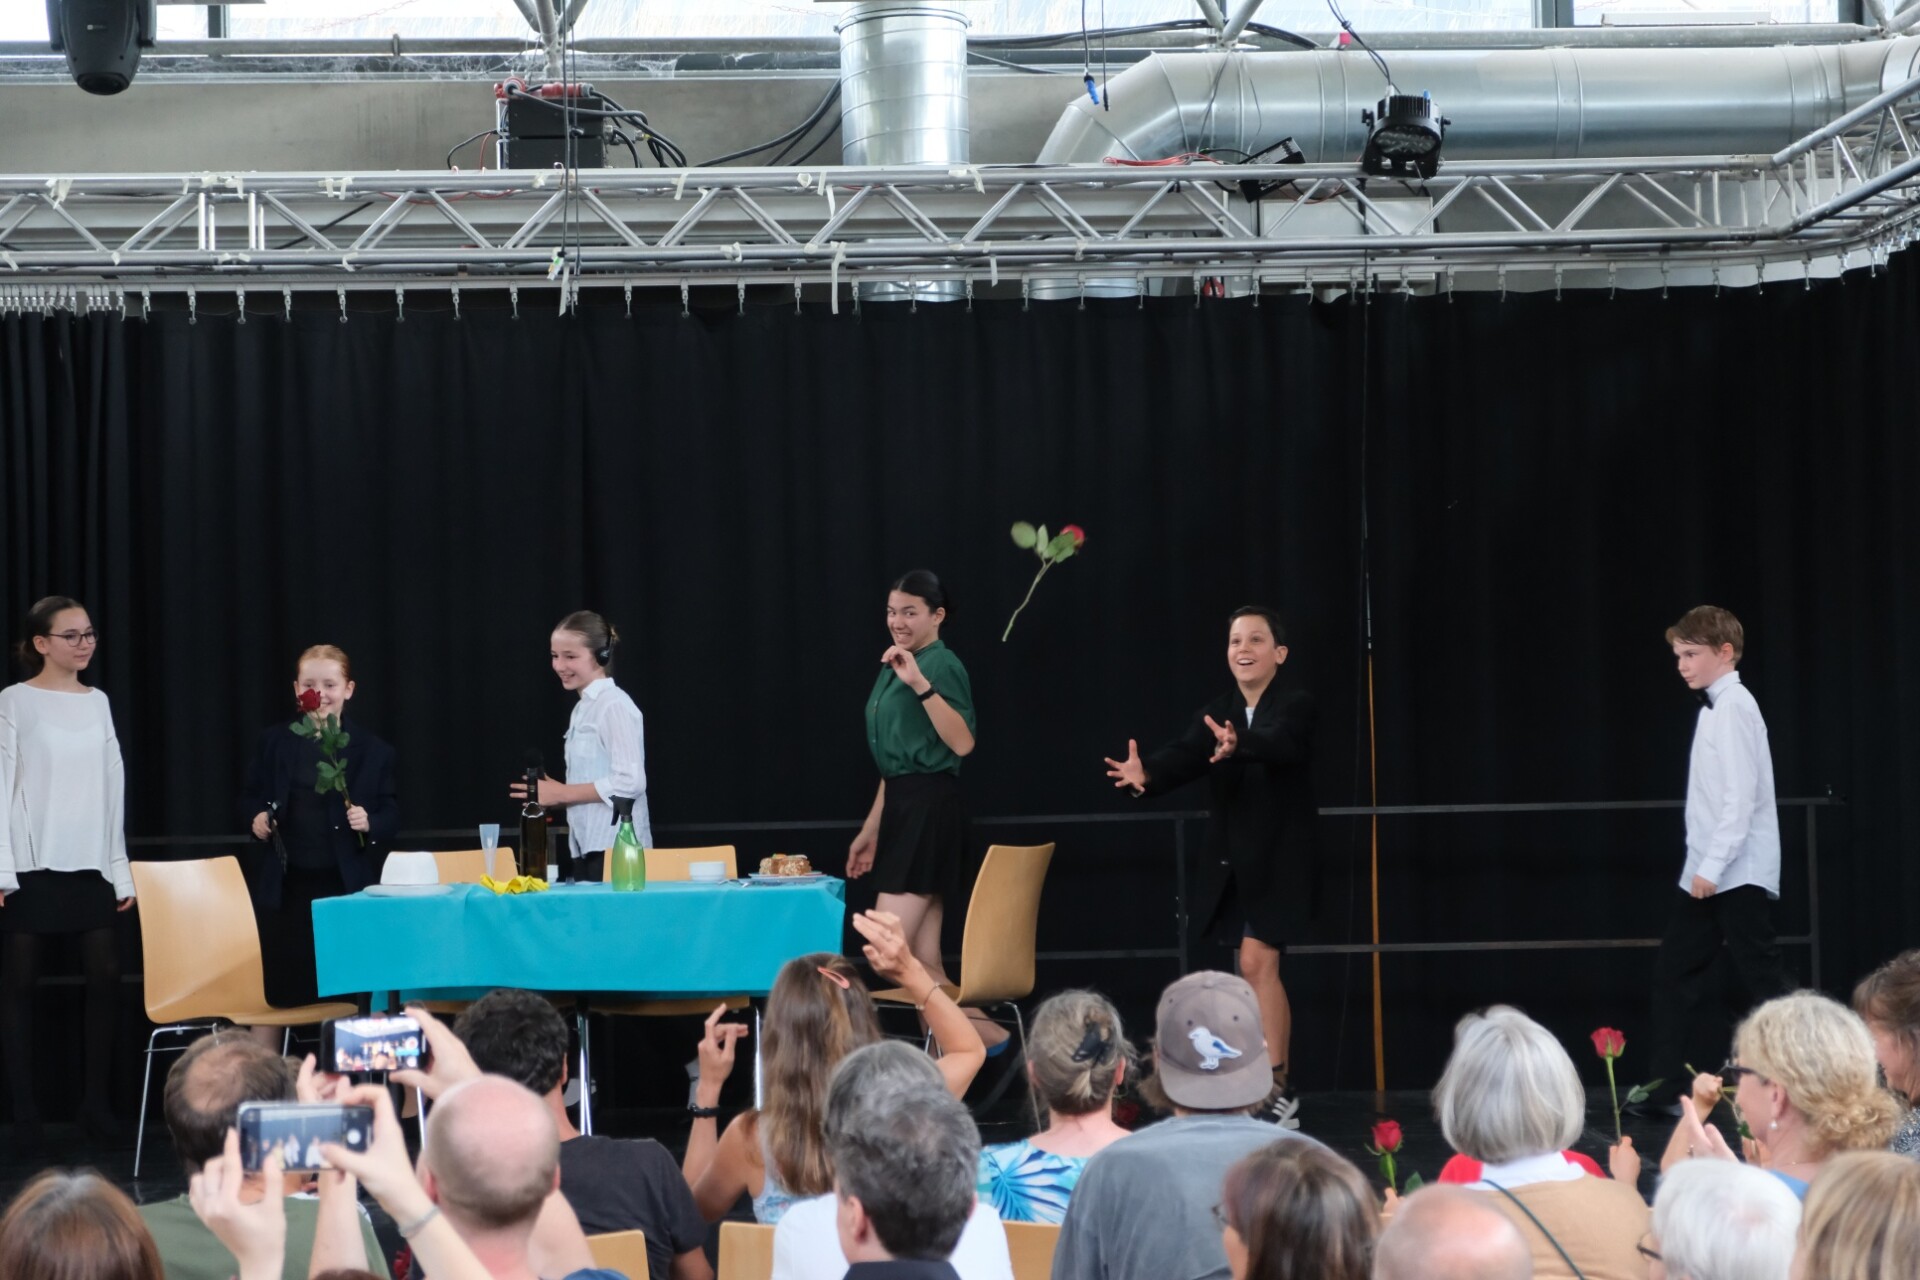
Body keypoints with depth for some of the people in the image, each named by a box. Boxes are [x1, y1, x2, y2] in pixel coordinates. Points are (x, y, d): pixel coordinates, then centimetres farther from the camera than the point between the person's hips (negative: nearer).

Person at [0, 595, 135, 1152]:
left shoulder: (97, 702, 10)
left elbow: (112, 787, 12)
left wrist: (121, 868, 9)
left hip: (89, 863, 4)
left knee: (106, 976, -2)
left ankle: (95, 1101, 6)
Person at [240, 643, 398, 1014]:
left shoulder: (373, 751, 2)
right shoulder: (274, 741, 5)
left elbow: (391, 815, 3)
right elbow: (251, 797, 13)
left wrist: (371, 823, -18)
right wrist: (256, 817, -9)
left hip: (346, 886, -1)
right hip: (284, 885, 1)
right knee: (272, 992, 5)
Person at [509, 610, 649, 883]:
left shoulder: (614, 705, -10)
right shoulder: (583, 708, 17)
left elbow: (629, 782, -18)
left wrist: (562, 794, -14)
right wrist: (556, 795, 4)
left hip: (615, 849, -9)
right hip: (587, 847, 9)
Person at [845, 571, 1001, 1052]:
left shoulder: (940, 664, -10)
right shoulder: (893, 668, 17)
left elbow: (962, 743, -23)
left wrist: (920, 683, -30)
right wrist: (870, 830, 22)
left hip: (929, 810, -9)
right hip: (903, 811, 9)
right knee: (923, 965, 6)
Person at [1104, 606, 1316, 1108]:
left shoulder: (1296, 705, -9)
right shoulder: (1218, 713, 8)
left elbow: (1277, 742, -31)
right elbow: (1186, 754, -8)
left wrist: (1238, 744, -54)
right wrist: (1146, 773, -30)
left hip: (1279, 858, -7)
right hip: (1235, 862, 7)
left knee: (1257, 963, -17)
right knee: (1258, 971, 12)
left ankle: (1274, 1092, -17)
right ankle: (1274, 1089, 20)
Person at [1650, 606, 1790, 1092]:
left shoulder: (1733, 707, -13)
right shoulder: (1713, 708, 16)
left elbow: (1741, 795, -21)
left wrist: (1713, 865, -22)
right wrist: (1701, 867, 18)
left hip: (1738, 873, -10)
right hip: (1709, 872, 10)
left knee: (1763, 979, -6)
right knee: (1677, 969, 8)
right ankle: (1676, 1084, 11)